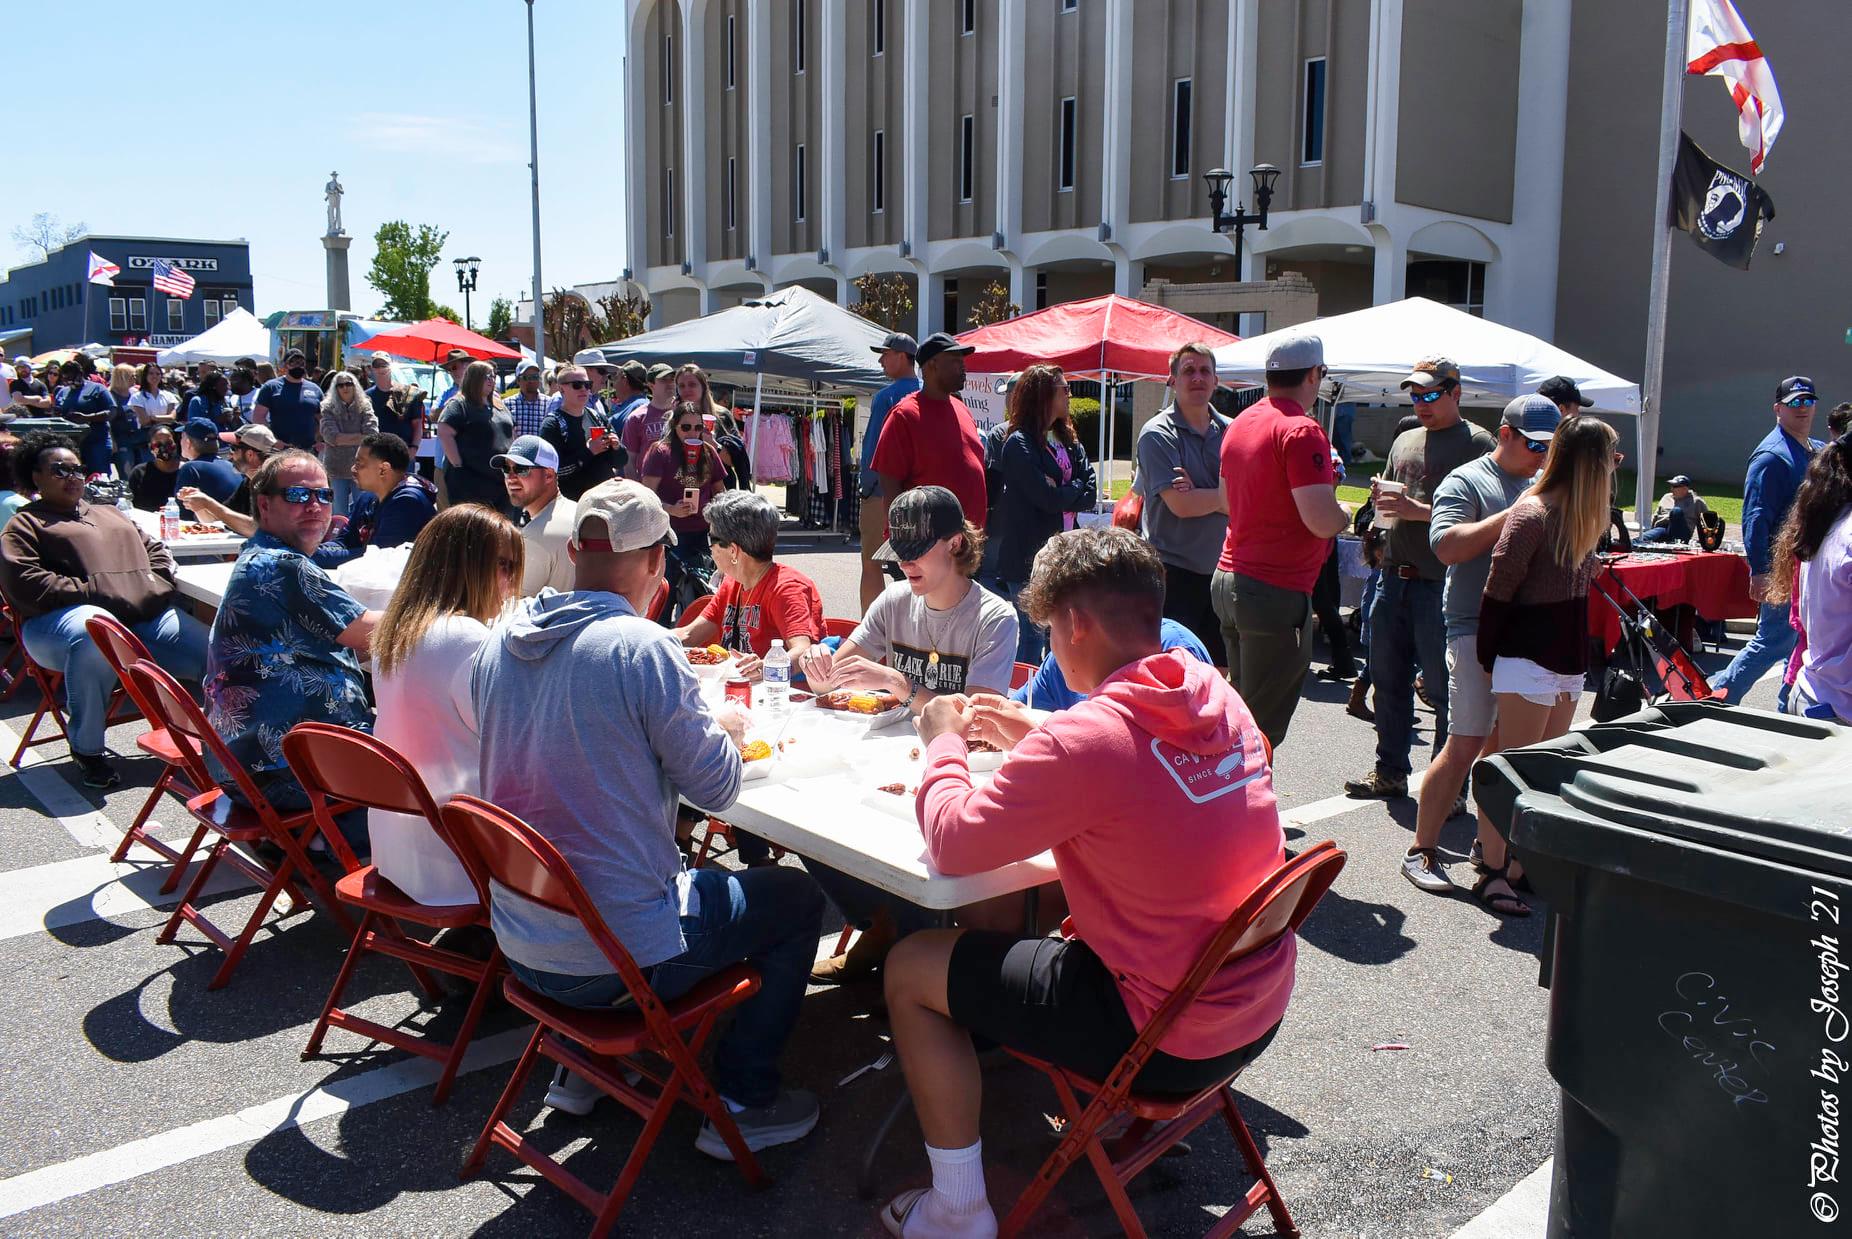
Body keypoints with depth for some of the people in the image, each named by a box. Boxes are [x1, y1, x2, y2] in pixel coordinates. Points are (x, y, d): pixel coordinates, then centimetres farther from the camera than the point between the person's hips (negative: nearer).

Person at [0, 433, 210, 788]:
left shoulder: (108, 513, 33)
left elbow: (155, 550, 30)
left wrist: (157, 585, 8)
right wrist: (91, 592, -12)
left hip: (144, 616, 5)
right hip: (64, 617, -5)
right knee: (96, 633, -43)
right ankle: (87, 748, -26)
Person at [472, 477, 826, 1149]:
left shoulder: (500, 640, 1)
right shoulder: (641, 647, -21)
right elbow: (718, 787, -13)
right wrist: (724, 728, 8)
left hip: (520, 944, 8)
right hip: (619, 954, -7)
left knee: (701, 876, 34)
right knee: (796, 895, 14)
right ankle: (743, 1102, 19)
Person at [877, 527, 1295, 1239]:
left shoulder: (1085, 739, -26)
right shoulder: (1216, 695, -2)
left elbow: (951, 845, -15)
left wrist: (944, 742, 1)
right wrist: (1034, 737, 14)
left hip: (1167, 1035, -8)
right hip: (1261, 1007, 8)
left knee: (910, 970, 4)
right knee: (1067, 912, 34)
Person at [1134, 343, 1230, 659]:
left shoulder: (1229, 430, 7)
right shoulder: (1158, 434, -9)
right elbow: (1180, 504, -18)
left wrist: (1199, 494, -15)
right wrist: (1225, 495, -3)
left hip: (1219, 566, 6)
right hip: (1175, 571, -5)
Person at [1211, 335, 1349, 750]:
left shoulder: (1241, 422, 12)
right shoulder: (1302, 431, -15)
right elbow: (1321, 521, -23)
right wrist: (1344, 513, -1)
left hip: (1228, 579, 9)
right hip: (1277, 592, -9)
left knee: (1241, 711, 18)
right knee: (1262, 729, -1)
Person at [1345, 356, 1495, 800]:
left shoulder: (1477, 443, -4)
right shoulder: (1405, 441, 18)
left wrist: (1419, 511, -20)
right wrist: (1381, 497, 1)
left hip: (1441, 582, -7)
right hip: (1395, 576, 7)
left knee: (1443, 688, -2)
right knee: (1388, 678, 13)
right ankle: (1390, 772, 25)